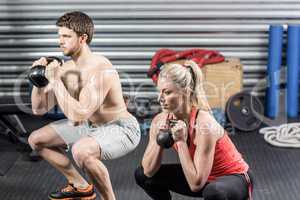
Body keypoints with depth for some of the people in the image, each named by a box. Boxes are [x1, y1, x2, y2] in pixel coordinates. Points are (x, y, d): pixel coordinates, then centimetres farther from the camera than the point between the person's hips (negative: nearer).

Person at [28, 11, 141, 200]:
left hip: (121, 130, -9)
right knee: (36, 140, 10)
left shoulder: (102, 70, -29)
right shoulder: (65, 68, -3)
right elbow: (39, 109, 4)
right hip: (92, 126, 9)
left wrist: (55, 80, -30)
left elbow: (77, 116, -36)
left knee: (81, 150, -39)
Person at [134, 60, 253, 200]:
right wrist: (159, 139, -23)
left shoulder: (204, 125, -33)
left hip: (235, 178, -7)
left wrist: (181, 141, -32)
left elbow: (196, 184, -33)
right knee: (142, 175, 1)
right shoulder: (160, 121, -13)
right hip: (200, 175, 7)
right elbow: (148, 171, -10)